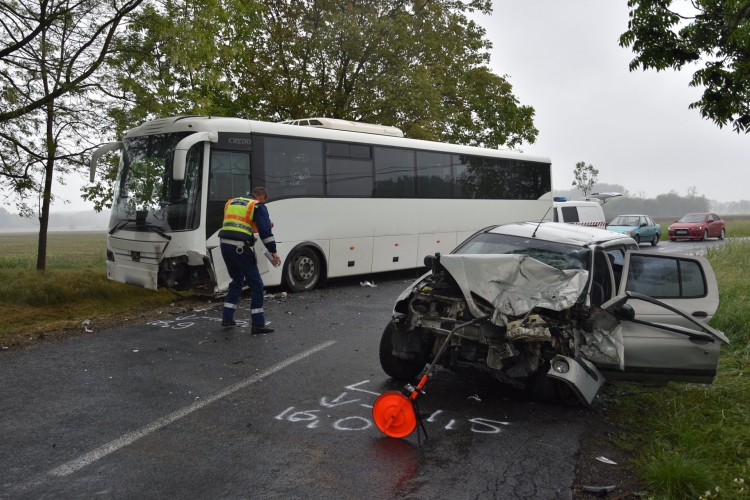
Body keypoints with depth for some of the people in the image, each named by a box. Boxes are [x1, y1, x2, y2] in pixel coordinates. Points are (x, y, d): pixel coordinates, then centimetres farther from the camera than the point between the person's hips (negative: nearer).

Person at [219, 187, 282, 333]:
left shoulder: (231, 203, 24)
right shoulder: (258, 206, 2)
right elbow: (265, 231, -8)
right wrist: (273, 252, -7)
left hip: (225, 244, 7)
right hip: (240, 247, -7)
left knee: (237, 280, 24)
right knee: (256, 284, 2)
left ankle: (227, 318, 28)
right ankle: (258, 324, 1)